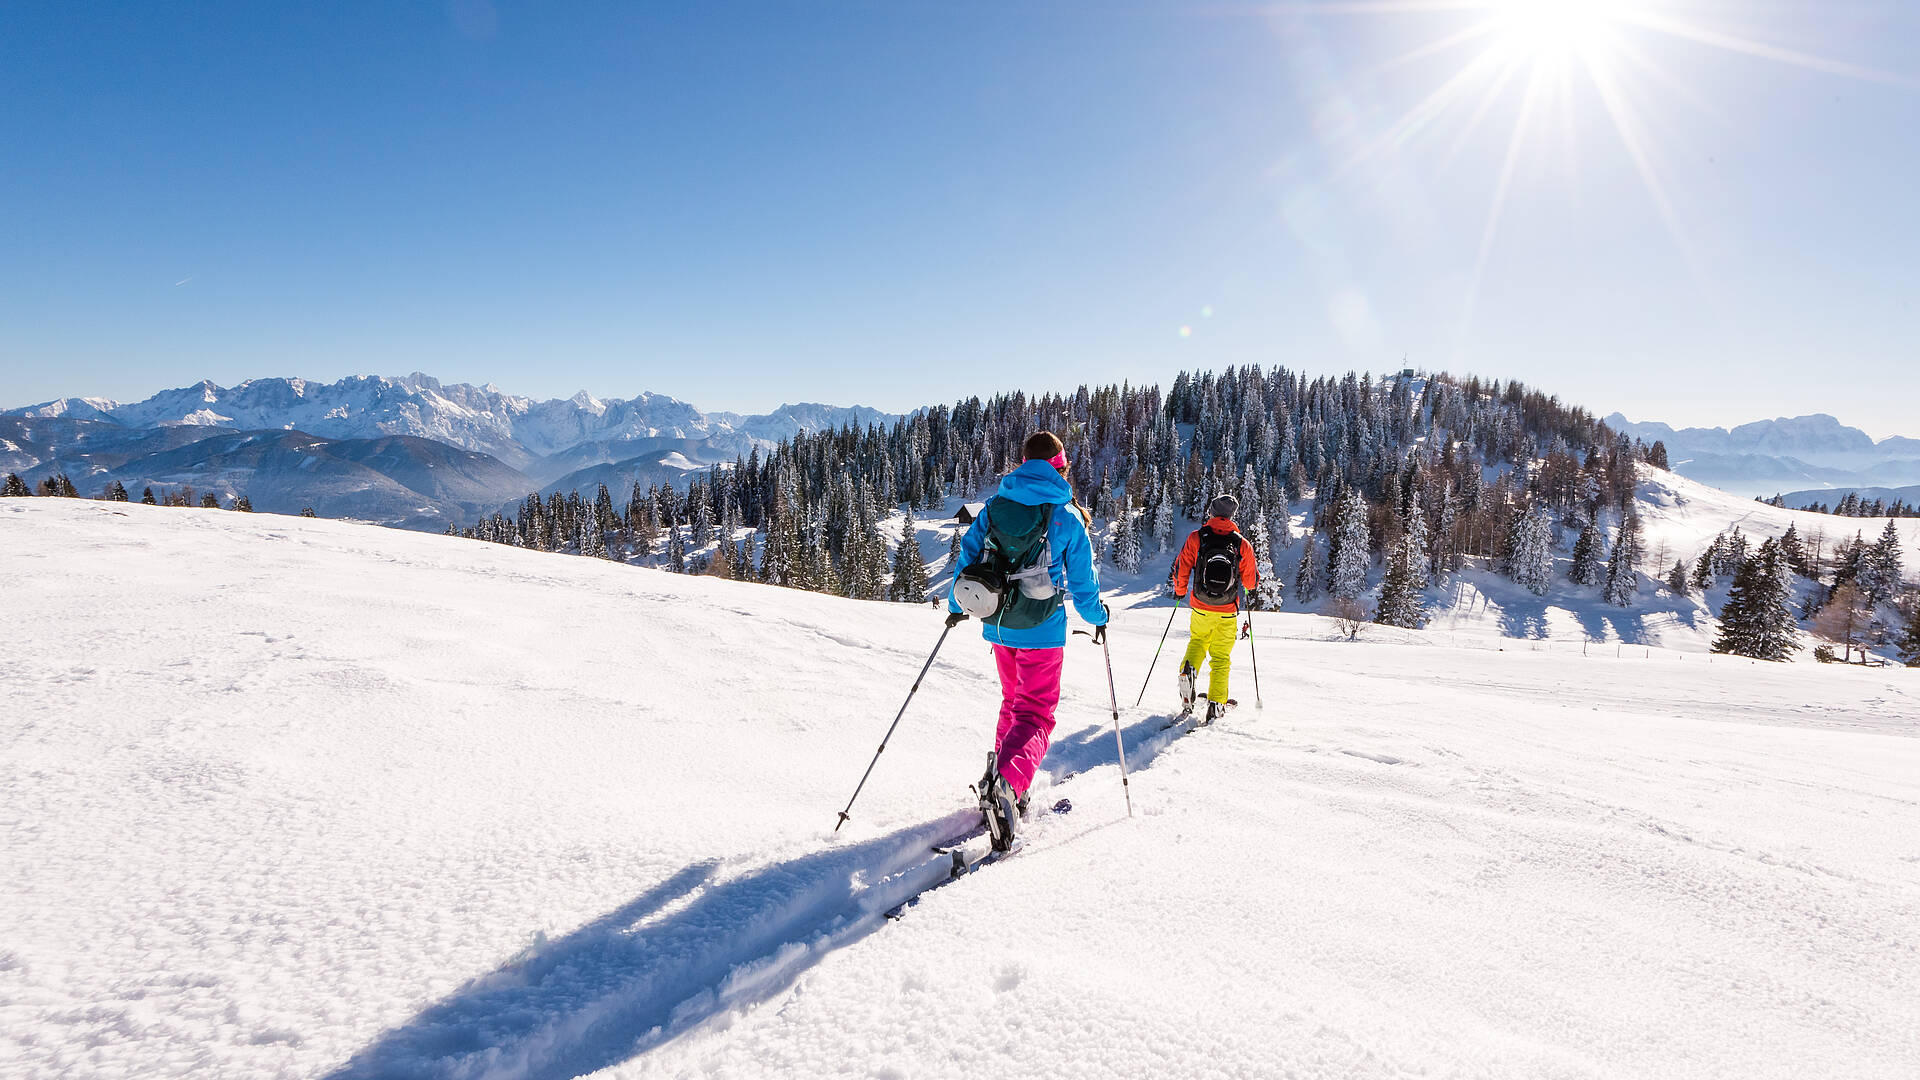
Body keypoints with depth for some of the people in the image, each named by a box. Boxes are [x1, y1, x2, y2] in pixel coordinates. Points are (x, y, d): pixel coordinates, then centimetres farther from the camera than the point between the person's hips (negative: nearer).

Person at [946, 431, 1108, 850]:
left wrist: (956, 605, 19)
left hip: (997, 626, 4)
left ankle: (1002, 770, 24)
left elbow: (968, 553, 5)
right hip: (1041, 631, -4)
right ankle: (1008, 781, -27)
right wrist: (1099, 618, 17)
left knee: (1013, 701, 25)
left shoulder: (995, 506, 3)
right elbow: (1081, 580, -1)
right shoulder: (1067, 516, -7)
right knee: (1035, 714, -2)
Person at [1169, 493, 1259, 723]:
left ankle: (1188, 669, -3)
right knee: (1221, 656, 12)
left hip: (1201, 608, 0)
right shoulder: (1242, 544, -6)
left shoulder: (1196, 538, -8)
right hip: (1228, 611, 0)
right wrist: (1250, 578, 25)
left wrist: (1180, 591, 14)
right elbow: (1251, 582, 0)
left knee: (1197, 641, 25)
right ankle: (1216, 702, 6)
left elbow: (1181, 569, -5)